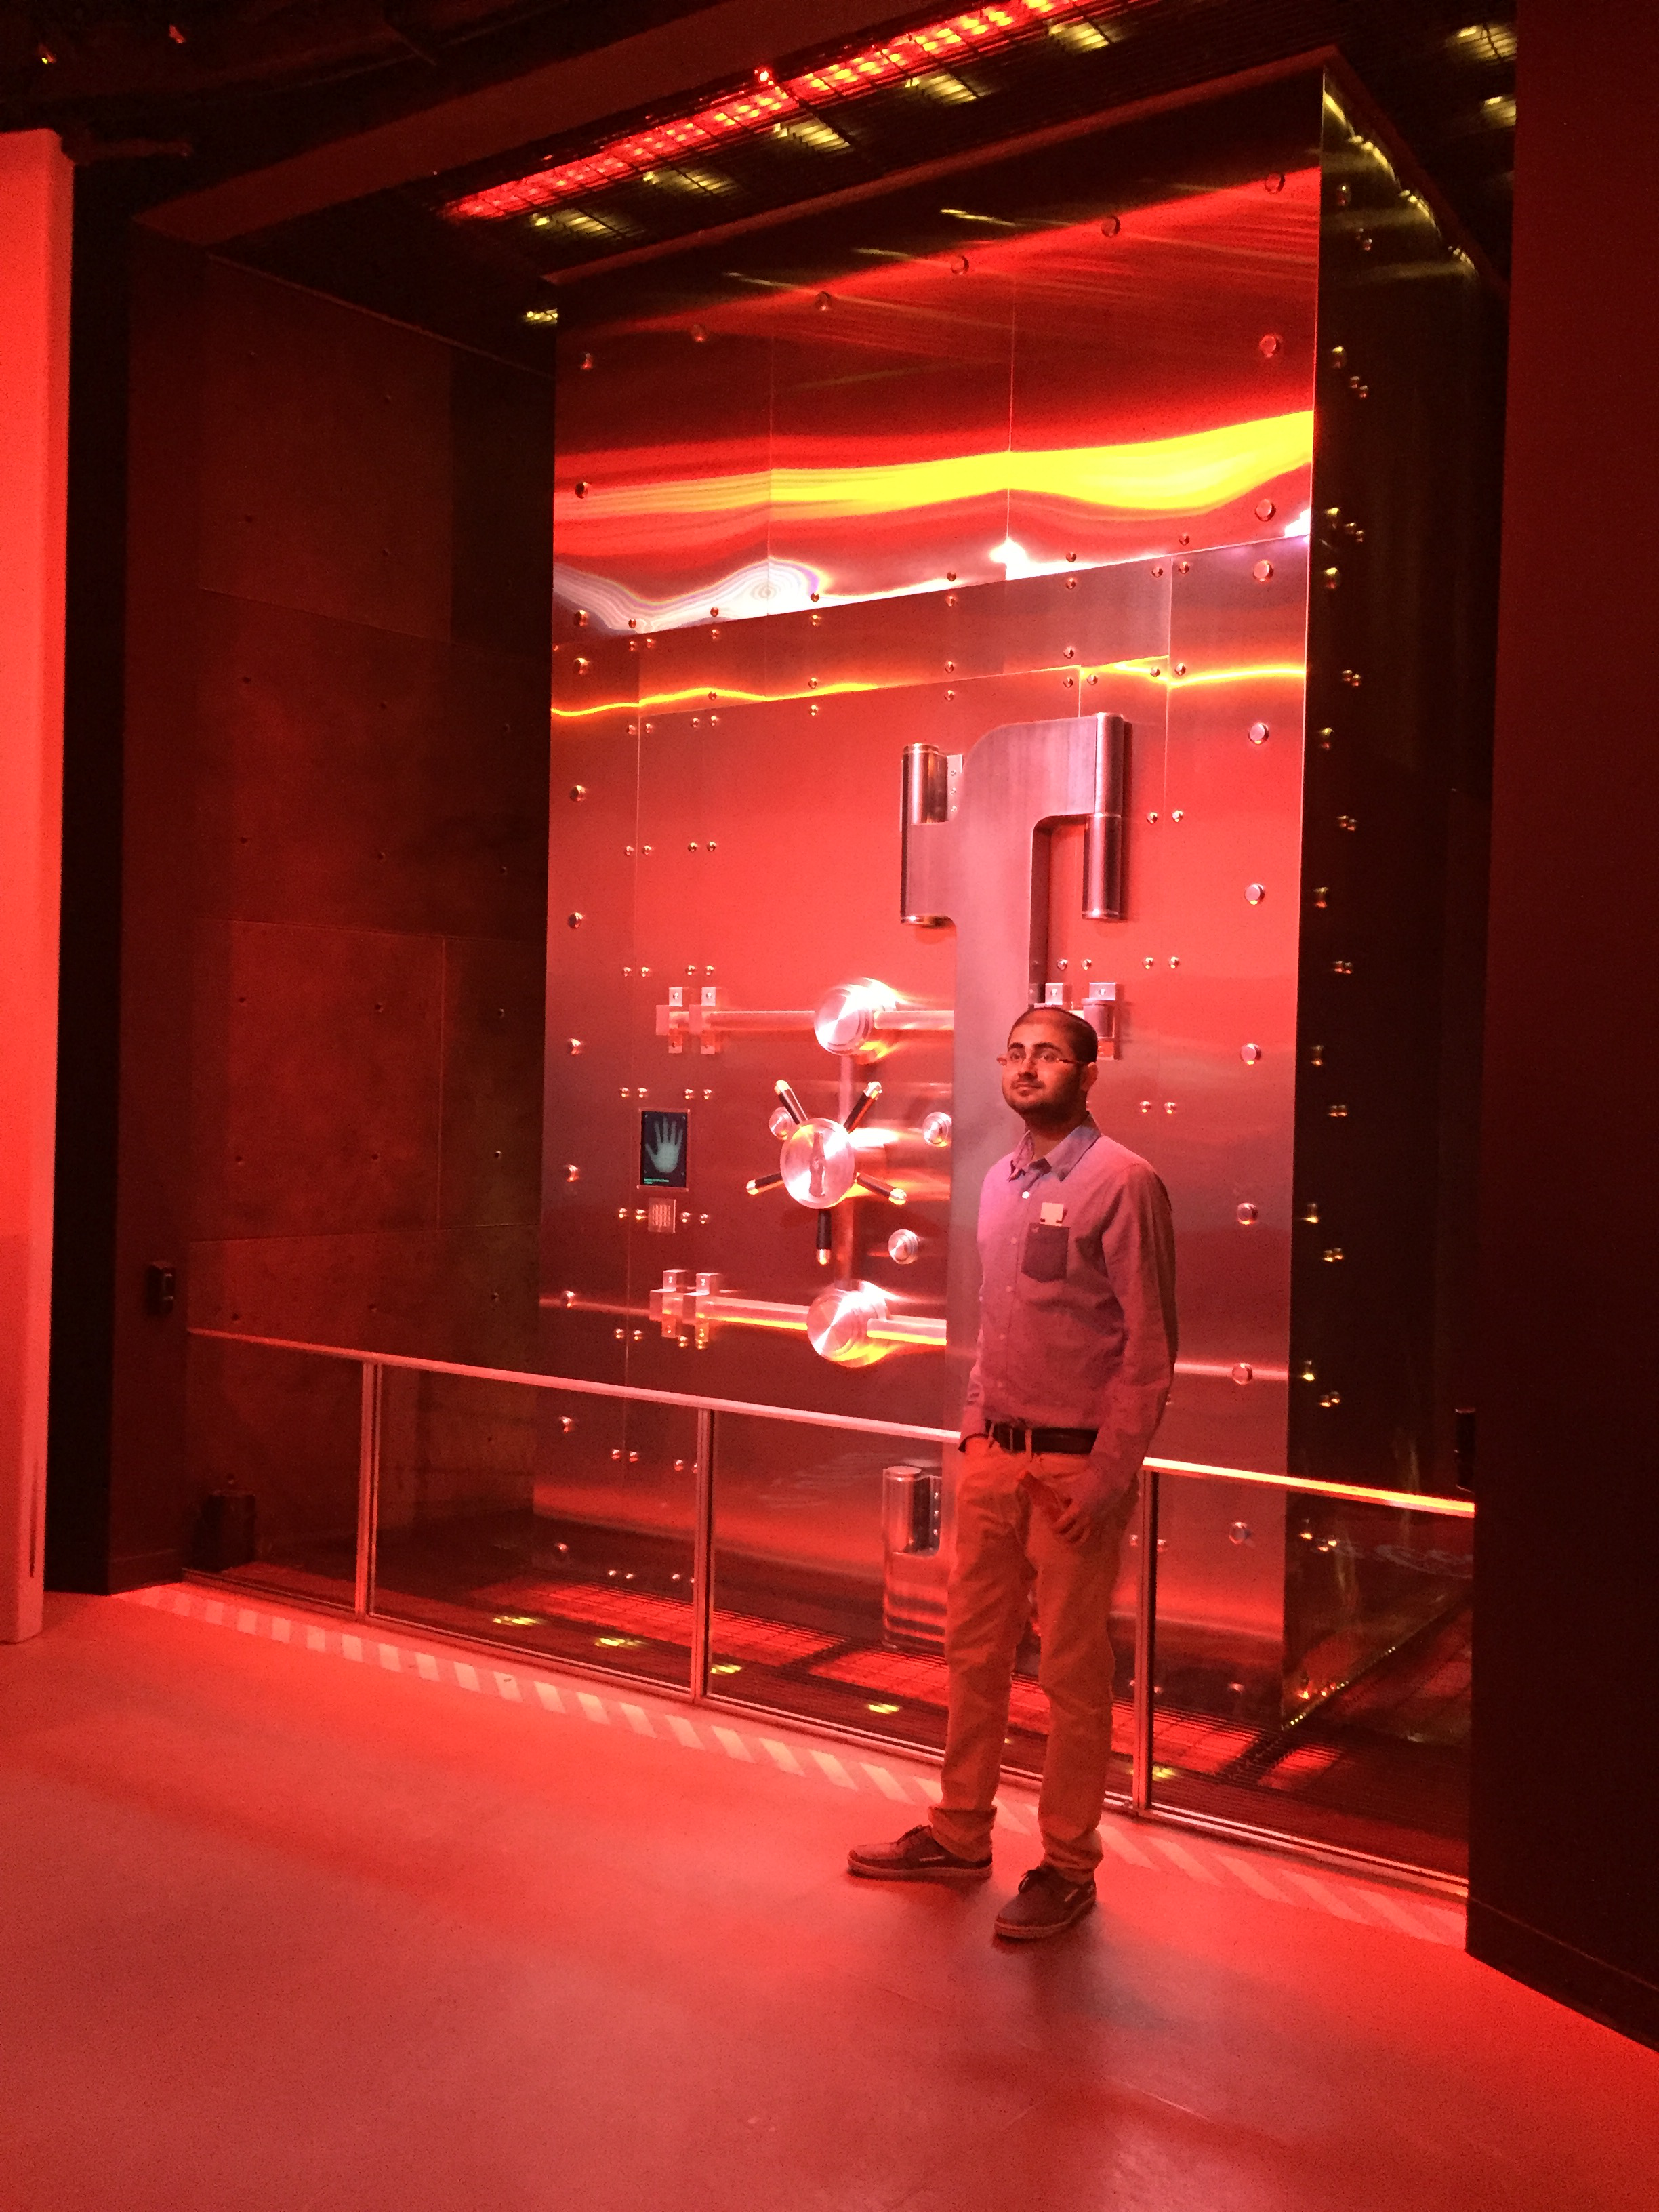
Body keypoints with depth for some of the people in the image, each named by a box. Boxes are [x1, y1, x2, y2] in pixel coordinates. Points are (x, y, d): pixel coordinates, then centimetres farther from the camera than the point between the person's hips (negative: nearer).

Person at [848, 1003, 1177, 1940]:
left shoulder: (1123, 1183, -10)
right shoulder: (1000, 1181, 12)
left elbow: (1150, 1345, -13)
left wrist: (1109, 1475, -16)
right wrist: (975, 1426, 13)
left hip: (1076, 1465, -7)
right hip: (993, 1454, 7)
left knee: (1075, 1671, 4)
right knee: (975, 1651, 15)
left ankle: (1068, 1867, 19)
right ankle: (960, 1835, 30)